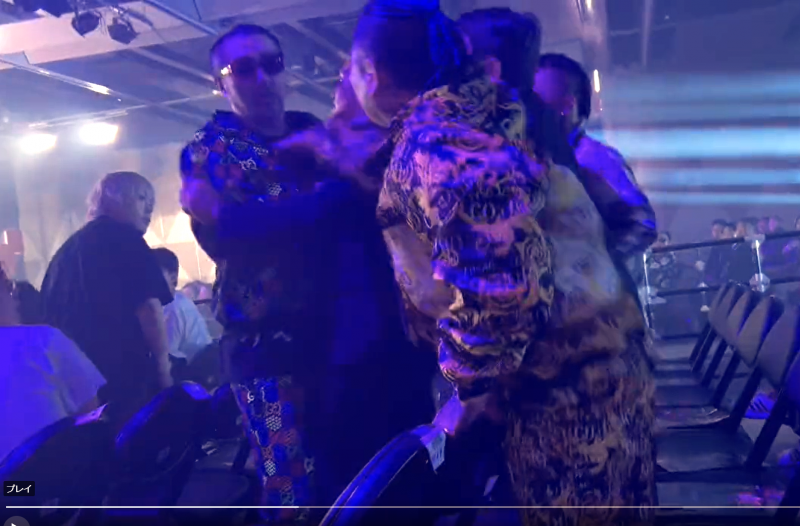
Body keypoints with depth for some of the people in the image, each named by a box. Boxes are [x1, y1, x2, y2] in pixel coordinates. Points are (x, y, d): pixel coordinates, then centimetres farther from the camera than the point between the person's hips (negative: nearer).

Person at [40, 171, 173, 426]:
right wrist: (163, 366, -6)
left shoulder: (69, 247, 19)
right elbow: (148, 305, -13)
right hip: (122, 373, -8)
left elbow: (49, 313, 23)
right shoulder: (123, 237, -3)